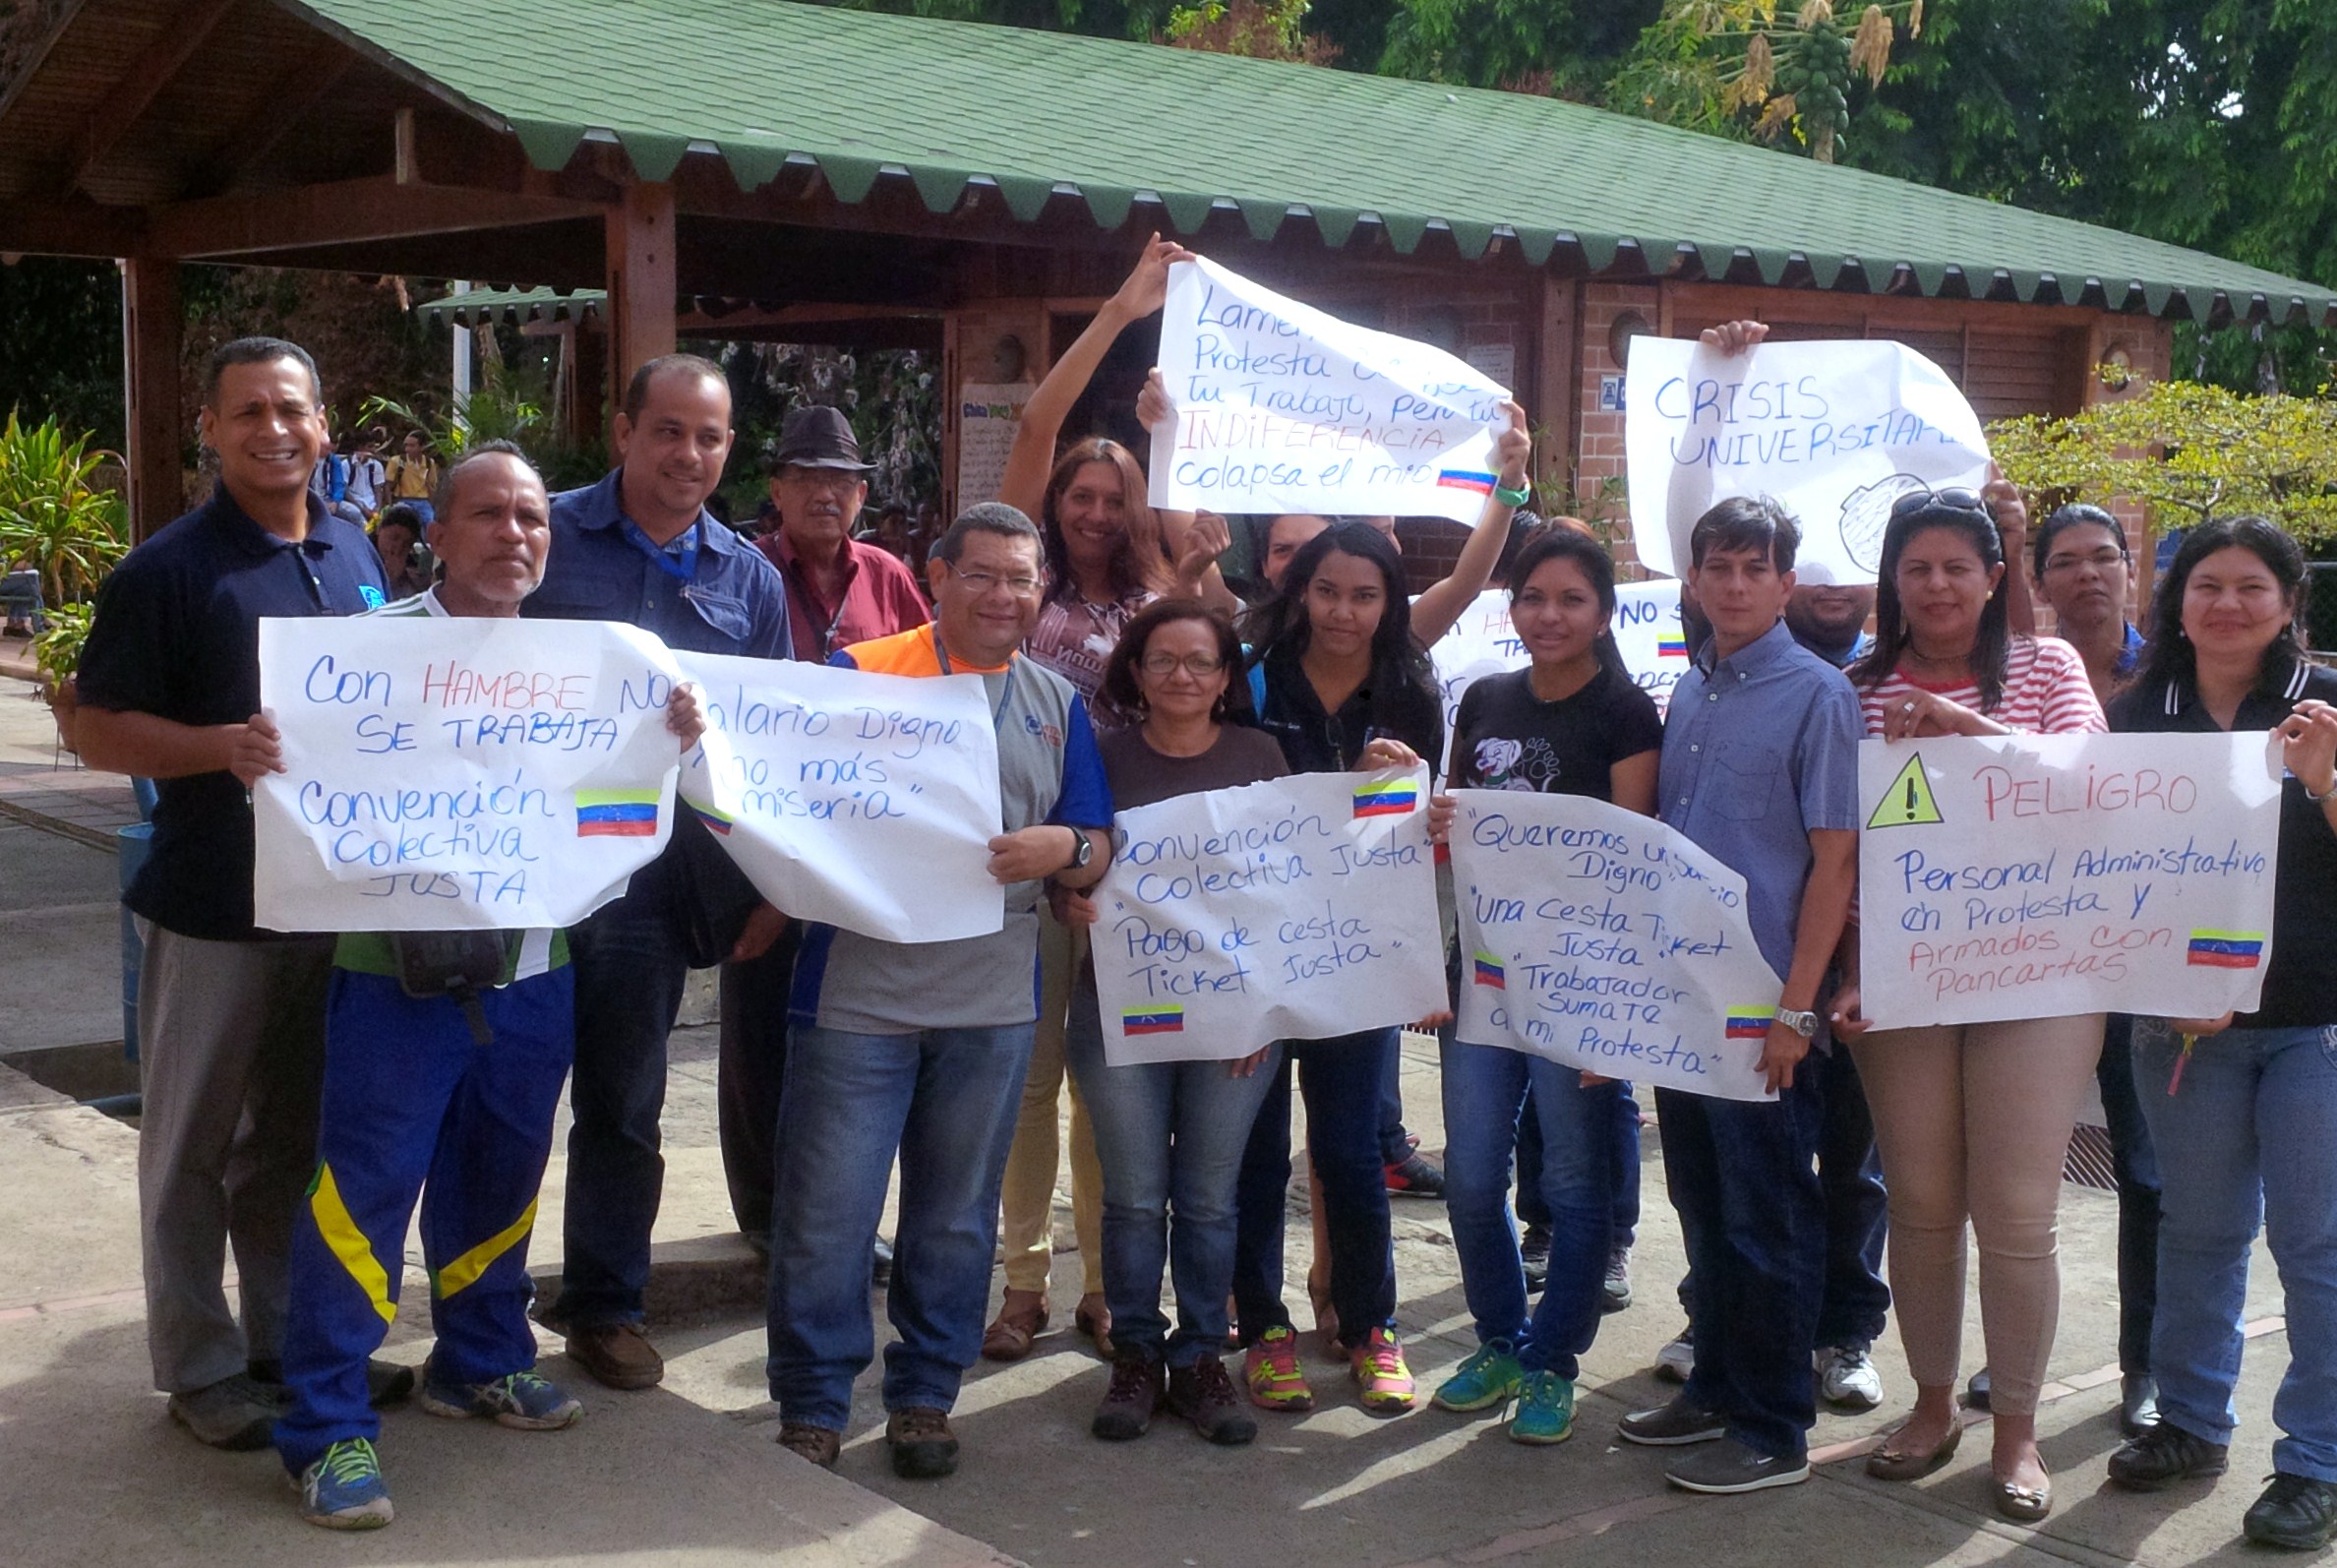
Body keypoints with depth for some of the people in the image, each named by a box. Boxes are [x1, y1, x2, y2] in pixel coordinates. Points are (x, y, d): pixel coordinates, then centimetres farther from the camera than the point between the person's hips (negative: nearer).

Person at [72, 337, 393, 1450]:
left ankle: (292, 1337, 30)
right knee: (195, 1144, 7)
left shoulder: (354, 555, 8)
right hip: (213, 908, -5)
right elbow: (103, 733, -11)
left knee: (296, 1134, 17)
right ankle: (197, 1365, 19)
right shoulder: (167, 569, -10)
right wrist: (224, 746, -26)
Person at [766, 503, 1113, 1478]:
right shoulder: (860, 674, -1)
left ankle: (924, 1398, 27)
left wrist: (1066, 848, -12)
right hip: (858, 990, -3)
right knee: (827, 1211, 0)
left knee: (957, 1214, 13)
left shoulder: (1056, 705, 11)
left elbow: (1099, 856, 10)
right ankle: (811, 1408, 15)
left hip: (992, 1005, 4)